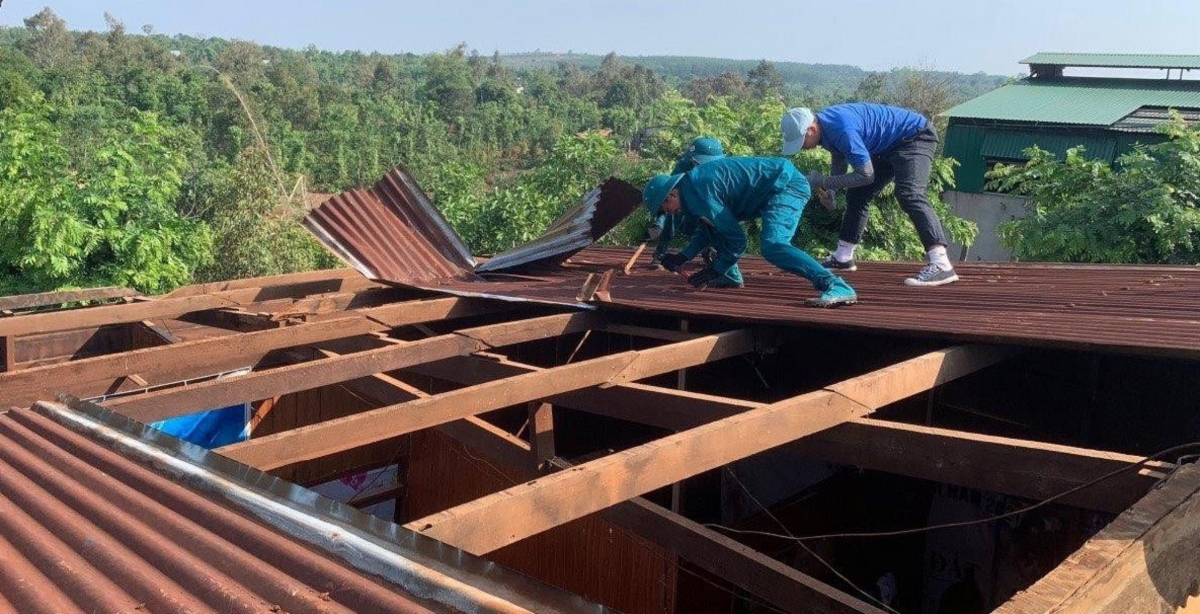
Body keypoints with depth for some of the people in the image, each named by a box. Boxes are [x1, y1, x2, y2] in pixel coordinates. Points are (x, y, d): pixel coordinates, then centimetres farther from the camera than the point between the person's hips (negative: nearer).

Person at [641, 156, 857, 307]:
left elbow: (737, 239, -17)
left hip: (787, 185, -11)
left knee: (773, 247, -31)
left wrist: (715, 271, -5)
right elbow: (710, 226, 27)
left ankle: (837, 287, -38)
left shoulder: (698, 194, -21)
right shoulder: (692, 183, 11)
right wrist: (683, 257, 21)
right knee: (718, 221, 18)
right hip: (775, 186, 11)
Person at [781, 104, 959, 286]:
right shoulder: (824, 124, -2)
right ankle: (843, 258, 24)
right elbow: (840, 156, 14)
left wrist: (824, 182, -22)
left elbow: (866, 175, -28)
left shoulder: (842, 130, -33)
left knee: (908, 194, -29)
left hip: (915, 136, -10)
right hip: (889, 146, 10)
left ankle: (941, 265, -39)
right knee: (858, 194, 12)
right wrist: (829, 190, -2)